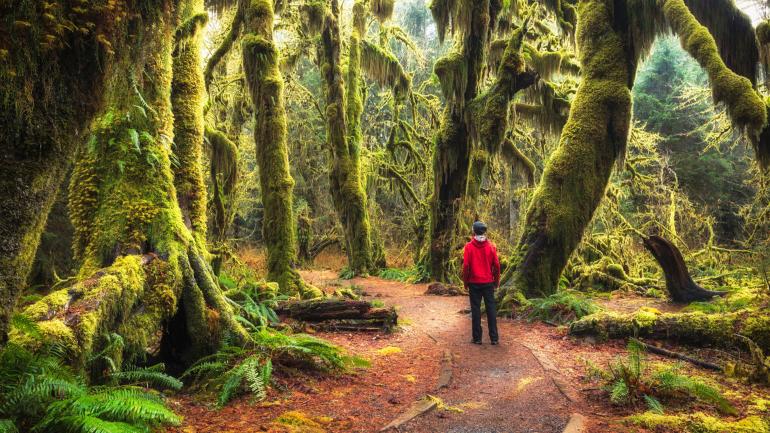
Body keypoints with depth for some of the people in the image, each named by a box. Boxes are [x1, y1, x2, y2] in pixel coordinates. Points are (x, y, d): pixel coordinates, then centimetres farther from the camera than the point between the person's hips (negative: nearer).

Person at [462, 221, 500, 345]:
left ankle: (477, 338, 7)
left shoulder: (469, 246, -7)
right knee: (491, 309, 6)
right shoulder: (491, 246, -2)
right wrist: (496, 281, 11)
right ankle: (494, 338, 7)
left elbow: (466, 266, -8)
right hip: (488, 283, 1)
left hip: (474, 283, -1)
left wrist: (465, 282, 3)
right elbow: (496, 265, -1)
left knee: (475, 310, 4)